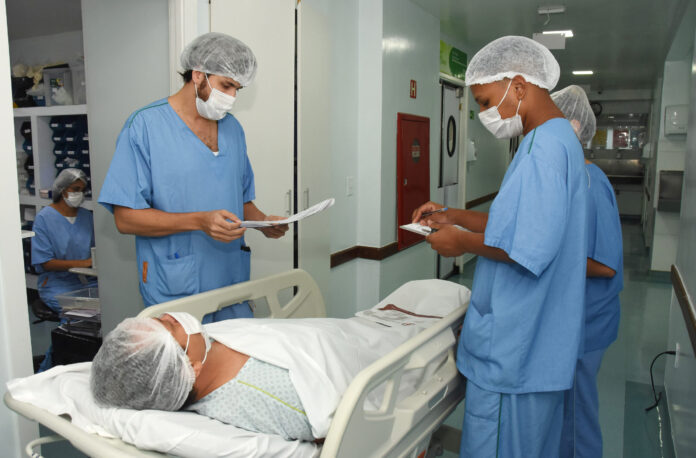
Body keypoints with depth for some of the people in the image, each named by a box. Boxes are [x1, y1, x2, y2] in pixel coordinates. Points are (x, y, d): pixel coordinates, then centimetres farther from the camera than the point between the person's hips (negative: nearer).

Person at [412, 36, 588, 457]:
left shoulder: (545, 146, -21)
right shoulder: (560, 139, 13)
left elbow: (533, 249, -27)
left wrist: (463, 242, -13)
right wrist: (456, 216, 12)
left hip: (514, 350, -10)